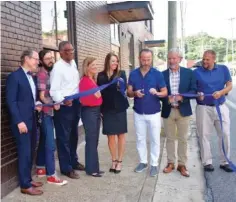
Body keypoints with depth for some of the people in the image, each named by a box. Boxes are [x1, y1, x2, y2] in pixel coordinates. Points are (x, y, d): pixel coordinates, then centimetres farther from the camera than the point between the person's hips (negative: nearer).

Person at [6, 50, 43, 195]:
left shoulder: (32, 77, 15)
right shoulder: (14, 76, -9)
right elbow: (11, 101, -14)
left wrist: (36, 105, 2)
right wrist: (19, 121, -18)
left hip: (32, 120, 7)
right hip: (22, 121, -7)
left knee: (31, 152, 13)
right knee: (25, 153, 0)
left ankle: (28, 179, 27)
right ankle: (25, 185, 12)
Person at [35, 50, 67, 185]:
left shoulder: (51, 73, 11)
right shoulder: (42, 74, -13)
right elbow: (42, 97, -17)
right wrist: (53, 104, -28)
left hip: (50, 112, 8)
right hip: (46, 113, -8)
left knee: (44, 141, 16)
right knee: (50, 144, -6)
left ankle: (40, 168, 29)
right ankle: (51, 175, 3)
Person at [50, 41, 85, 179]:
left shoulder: (73, 63, 10)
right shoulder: (58, 67, -15)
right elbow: (54, 90, -19)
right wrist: (63, 100, -35)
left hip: (75, 104, 8)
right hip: (64, 106, -8)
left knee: (74, 135, 20)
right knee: (64, 137, 4)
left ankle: (73, 161, 37)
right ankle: (66, 168, 18)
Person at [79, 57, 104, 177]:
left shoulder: (93, 80, 13)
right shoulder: (84, 81, -13)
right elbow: (83, 99, -17)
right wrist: (94, 95, -24)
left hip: (96, 111, 9)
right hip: (89, 112, -9)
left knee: (95, 141, 12)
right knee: (91, 141, -2)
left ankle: (94, 167, 21)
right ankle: (91, 169, 10)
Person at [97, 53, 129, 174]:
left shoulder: (121, 74, 0)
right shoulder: (101, 75, 3)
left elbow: (125, 88, -10)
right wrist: (100, 109, 0)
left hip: (119, 108, -1)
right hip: (107, 109, 1)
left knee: (121, 135, 6)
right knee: (110, 136, 8)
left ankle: (119, 161, 18)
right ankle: (114, 161, 24)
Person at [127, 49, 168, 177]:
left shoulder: (157, 74, -8)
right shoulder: (133, 74, -1)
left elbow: (165, 92, -6)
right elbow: (129, 93, 1)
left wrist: (157, 93, -28)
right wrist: (135, 93, -22)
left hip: (154, 112, -2)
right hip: (138, 112, 3)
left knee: (155, 139, 7)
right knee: (140, 138, 14)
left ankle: (154, 164, 21)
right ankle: (143, 161, 30)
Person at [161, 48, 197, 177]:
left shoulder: (189, 73, 0)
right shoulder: (162, 74, 1)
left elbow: (193, 90, -3)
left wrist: (182, 97, -20)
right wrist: (167, 98, -19)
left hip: (183, 110, 0)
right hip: (168, 111, 1)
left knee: (183, 139, 7)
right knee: (170, 138, 11)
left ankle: (182, 164, 21)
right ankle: (170, 163, 24)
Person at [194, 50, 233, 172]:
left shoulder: (223, 69, 4)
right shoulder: (197, 72, -2)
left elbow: (229, 85, 2)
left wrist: (221, 92, -17)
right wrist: (197, 95, -21)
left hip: (221, 107, 2)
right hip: (204, 108, -2)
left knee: (225, 134, 5)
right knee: (204, 135, 3)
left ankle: (224, 162, 20)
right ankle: (207, 162, 16)